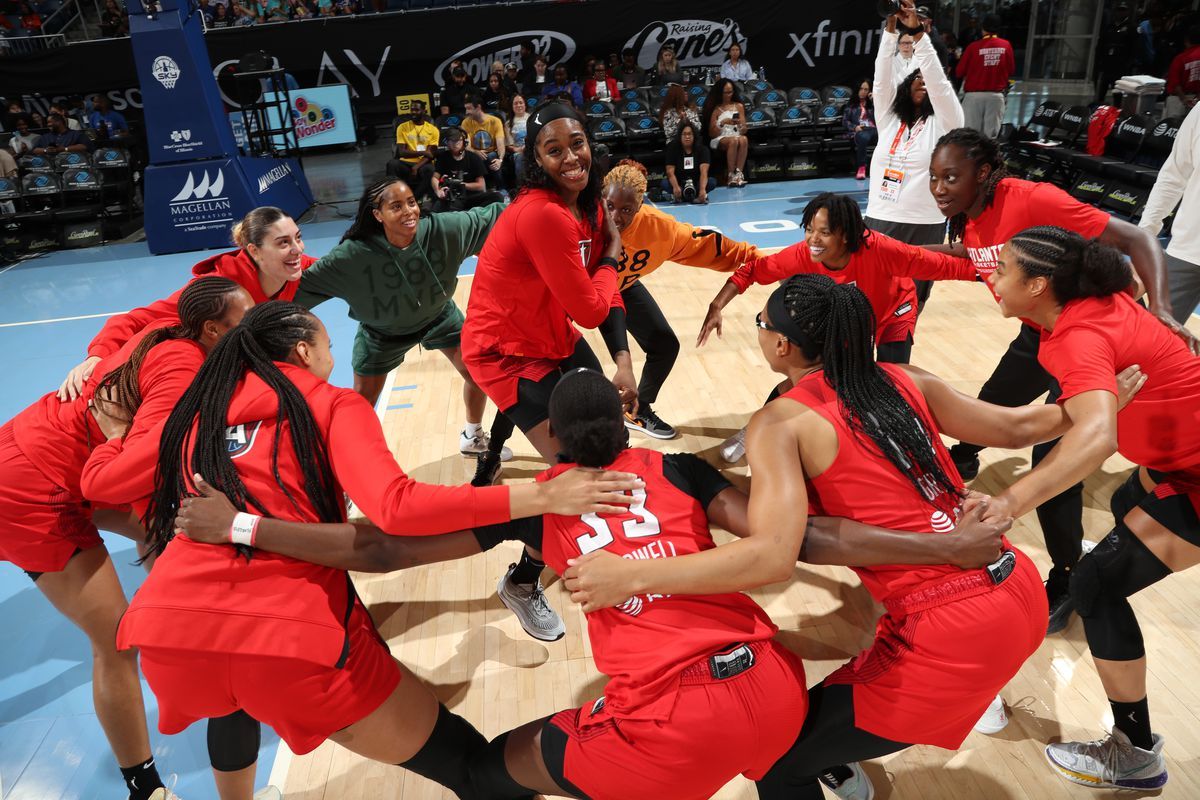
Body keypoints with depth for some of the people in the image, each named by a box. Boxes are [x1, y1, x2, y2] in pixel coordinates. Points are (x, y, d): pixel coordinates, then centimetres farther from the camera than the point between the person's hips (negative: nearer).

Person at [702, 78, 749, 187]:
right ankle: (731, 175, -36)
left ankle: (739, 173, -40)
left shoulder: (739, 106, 16)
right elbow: (711, 134, 2)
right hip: (720, 140, -2)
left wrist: (740, 124, -10)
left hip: (737, 136, 2)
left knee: (743, 139, -34)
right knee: (733, 141, -37)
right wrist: (722, 123, -12)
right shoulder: (715, 109, 7)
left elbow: (744, 131, 12)